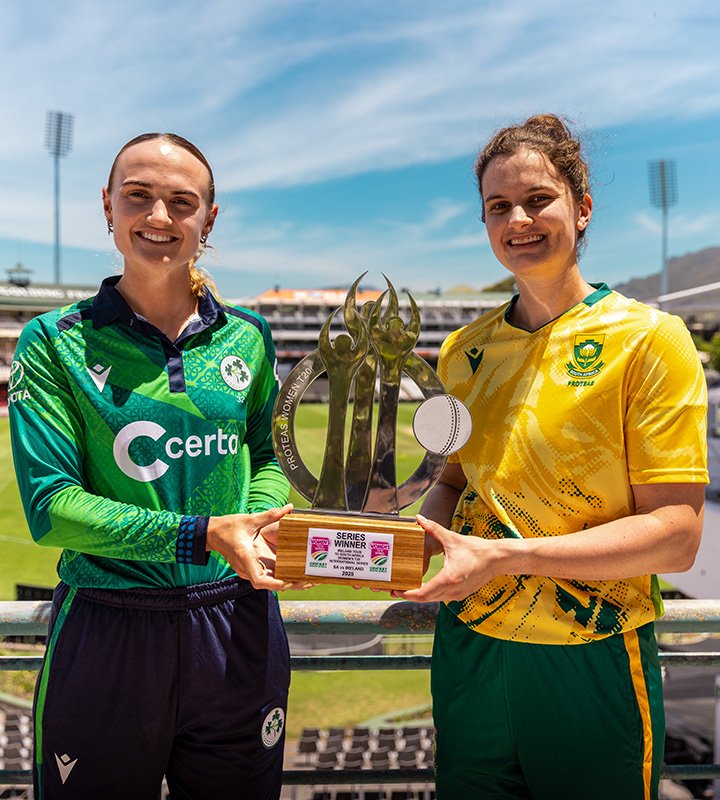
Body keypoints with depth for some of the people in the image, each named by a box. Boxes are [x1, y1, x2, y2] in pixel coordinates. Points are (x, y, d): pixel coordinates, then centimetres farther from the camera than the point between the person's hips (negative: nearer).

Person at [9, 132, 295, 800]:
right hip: (106, 636, -2)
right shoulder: (56, 343, -6)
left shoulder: (246, 337, 3)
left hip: (237, 627, 3)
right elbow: (49, 506, -12)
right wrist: (203, 536, -21)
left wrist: (262, 525, -10)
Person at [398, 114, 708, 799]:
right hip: (468, 648, 4)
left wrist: (504, 556, -24)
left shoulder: (648, 338, -11)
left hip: (589, 662, -4)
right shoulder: (464, 352, 4)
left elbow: (676, 535, -16)